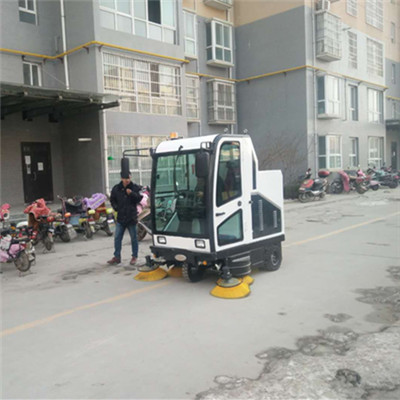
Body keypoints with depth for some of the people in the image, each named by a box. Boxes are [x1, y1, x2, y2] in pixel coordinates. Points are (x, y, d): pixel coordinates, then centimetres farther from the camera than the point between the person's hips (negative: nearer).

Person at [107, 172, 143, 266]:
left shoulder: (135, 187, -2)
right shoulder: (116, 189, 4)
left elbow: (139, 199, -6)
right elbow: (112, 199, 16)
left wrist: (132, 193, -21)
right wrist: (116, 207, 2)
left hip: (131, 217, -2)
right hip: (120, 217, 2)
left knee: (133, 238, 7)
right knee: (117, 237, 4)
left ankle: (134, 256, 19)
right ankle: (117, 257, 13)